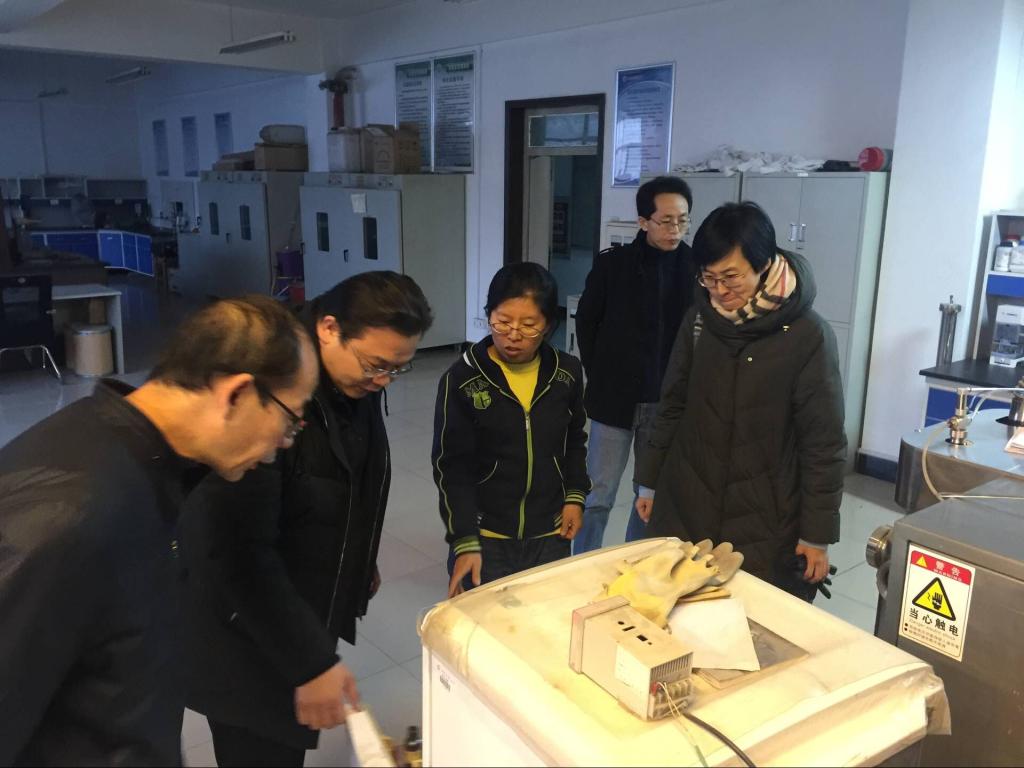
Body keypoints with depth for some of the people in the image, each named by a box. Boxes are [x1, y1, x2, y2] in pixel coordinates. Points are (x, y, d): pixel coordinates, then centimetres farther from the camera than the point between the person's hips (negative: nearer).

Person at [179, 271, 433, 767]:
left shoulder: (355, 383, -3)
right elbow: (240, 552, -30)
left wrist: (361, 563, 24)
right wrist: (311, 662, -28)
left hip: (308, 605, 8)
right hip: (248, 634, -7)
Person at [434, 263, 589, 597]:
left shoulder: (566, 373, -2)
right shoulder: (462, 379, -12)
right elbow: (452, 468, -9)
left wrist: (575, 495, 3)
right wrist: (464, 541, -14)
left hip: (551, 537, 3)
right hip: (485, 537, -3)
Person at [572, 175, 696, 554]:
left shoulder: (696, 268, -4)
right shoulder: (612, 264, -7)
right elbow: (586, 323, 4)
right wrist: (601, 377, 3)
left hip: (668, 403, 2)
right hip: (615, 399, -1)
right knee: (599, 495, 4)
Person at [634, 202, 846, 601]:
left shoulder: (808, 336, -12)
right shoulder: (699, 319, 1)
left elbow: (823, 443, -8)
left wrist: (818, 534, -5)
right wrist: (649, 480, 14)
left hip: (764, 527, -3)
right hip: (683, 512, 4)